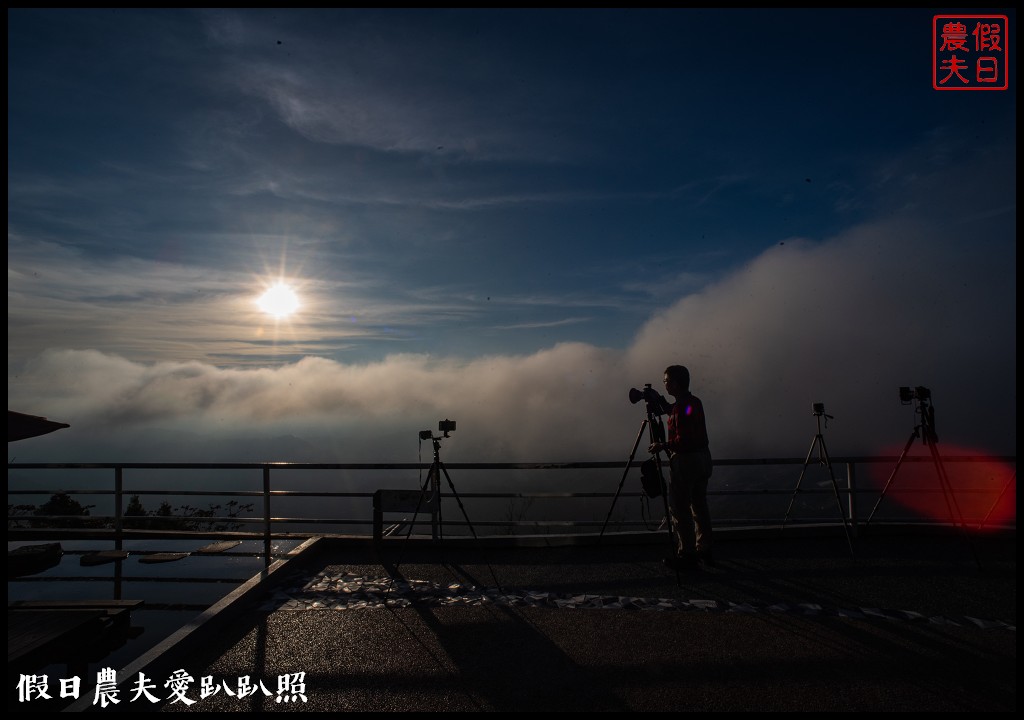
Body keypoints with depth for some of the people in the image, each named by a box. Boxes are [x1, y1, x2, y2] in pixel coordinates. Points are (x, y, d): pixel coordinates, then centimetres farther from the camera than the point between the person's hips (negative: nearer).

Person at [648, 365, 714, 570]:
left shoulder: (682, 407, -19)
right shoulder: (695, 402, 10)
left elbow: (682, 440, -22)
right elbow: (673, 411, 27)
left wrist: (662, 446, -11)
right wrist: (661, 403, 15)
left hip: (685, 460, -10)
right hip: (703, 458, 10)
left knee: (680, 509, -1)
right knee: (699, 506, 15)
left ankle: (687, 554, 3)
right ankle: (704, 551, 23)